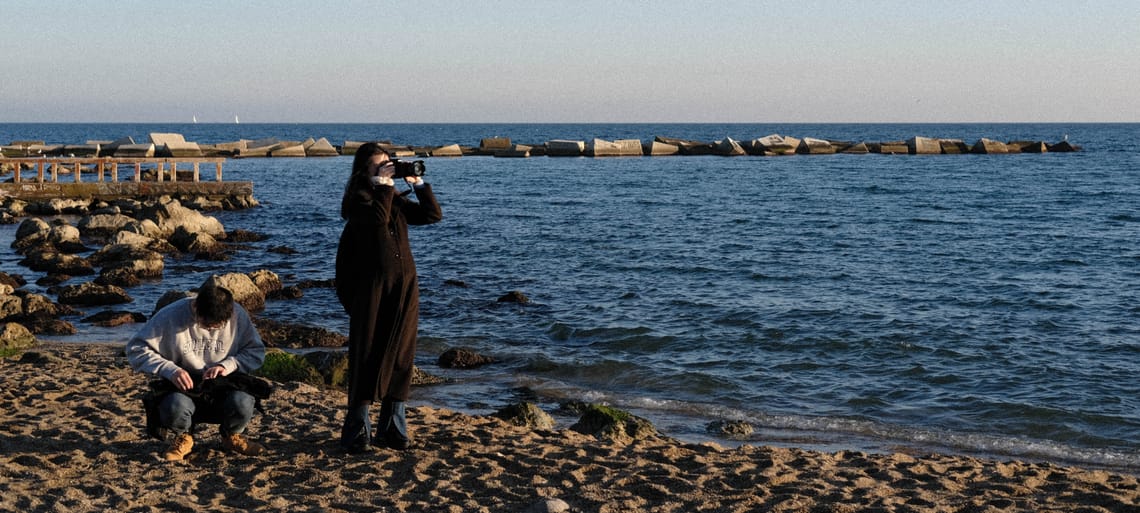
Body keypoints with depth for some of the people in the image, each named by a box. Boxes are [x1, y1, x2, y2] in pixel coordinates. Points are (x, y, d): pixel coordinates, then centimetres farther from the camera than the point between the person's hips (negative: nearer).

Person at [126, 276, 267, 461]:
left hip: (222, 387, 1)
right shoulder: (171, 316, -15)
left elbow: (256, 351, 0)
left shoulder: (237, 315, -9)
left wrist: (228, 365, -19)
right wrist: (170, 370, -25)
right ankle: (183, 438, 3)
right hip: (183, 389, -1)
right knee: (175, 407, -37)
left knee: (243, 403, -32)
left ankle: (232, 436, 7)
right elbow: (135, 349, -11)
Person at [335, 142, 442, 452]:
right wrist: (383, 185, -14)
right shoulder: (359, 198, -3)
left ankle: (392, 429, 15)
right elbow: (377, 216, -22)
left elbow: (433, 215, 9)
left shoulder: (397, 200, 16)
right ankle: (358, 431, 4)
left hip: (404, 287, 6)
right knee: (368, 356, -3)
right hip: (371, 288, -6)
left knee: (400, 356, 7)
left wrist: (417, 183, 4)